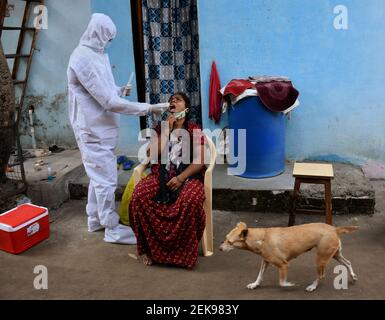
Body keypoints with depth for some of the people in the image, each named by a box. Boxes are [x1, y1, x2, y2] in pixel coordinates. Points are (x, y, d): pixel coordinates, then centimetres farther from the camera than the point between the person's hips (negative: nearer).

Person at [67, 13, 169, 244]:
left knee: (99, 176, 19)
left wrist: (119, 90, 23)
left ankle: (96, 220, 33)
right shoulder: (84, 59, -23)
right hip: (95, 130, -10)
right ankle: (113, 229, 12)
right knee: (106, 179, -1)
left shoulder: (92, 55, 8)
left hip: (98, 128, 10)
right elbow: (109, 102, -26)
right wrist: (149, 108, -24)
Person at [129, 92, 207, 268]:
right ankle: (150, 248, -12)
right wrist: (167, 130, -1)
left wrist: (181, 178, -17)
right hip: (161, 175, 3)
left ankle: (185, 251, -16)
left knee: (190, 201, -37)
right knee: (139, 196, -27)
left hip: (188, 176, -3)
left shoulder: (194, 130, 6)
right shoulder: (161, 128, 16)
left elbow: (199, 160, -4)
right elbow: (153, 154, 0)